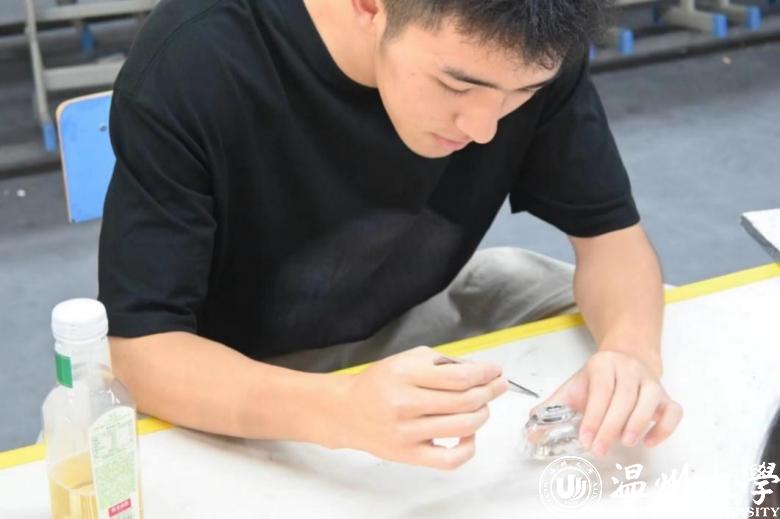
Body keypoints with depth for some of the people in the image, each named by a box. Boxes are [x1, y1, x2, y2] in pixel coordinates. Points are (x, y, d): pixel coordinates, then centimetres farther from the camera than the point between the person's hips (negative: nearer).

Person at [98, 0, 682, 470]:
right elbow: (139, 348, -31)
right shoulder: (191, 63, -31)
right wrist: (338, 410, -49)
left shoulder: (528, 49, -20)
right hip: (242, 376, -3)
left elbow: (609, 230, -13)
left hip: (416, 316, 4)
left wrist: (632, 348, -35)